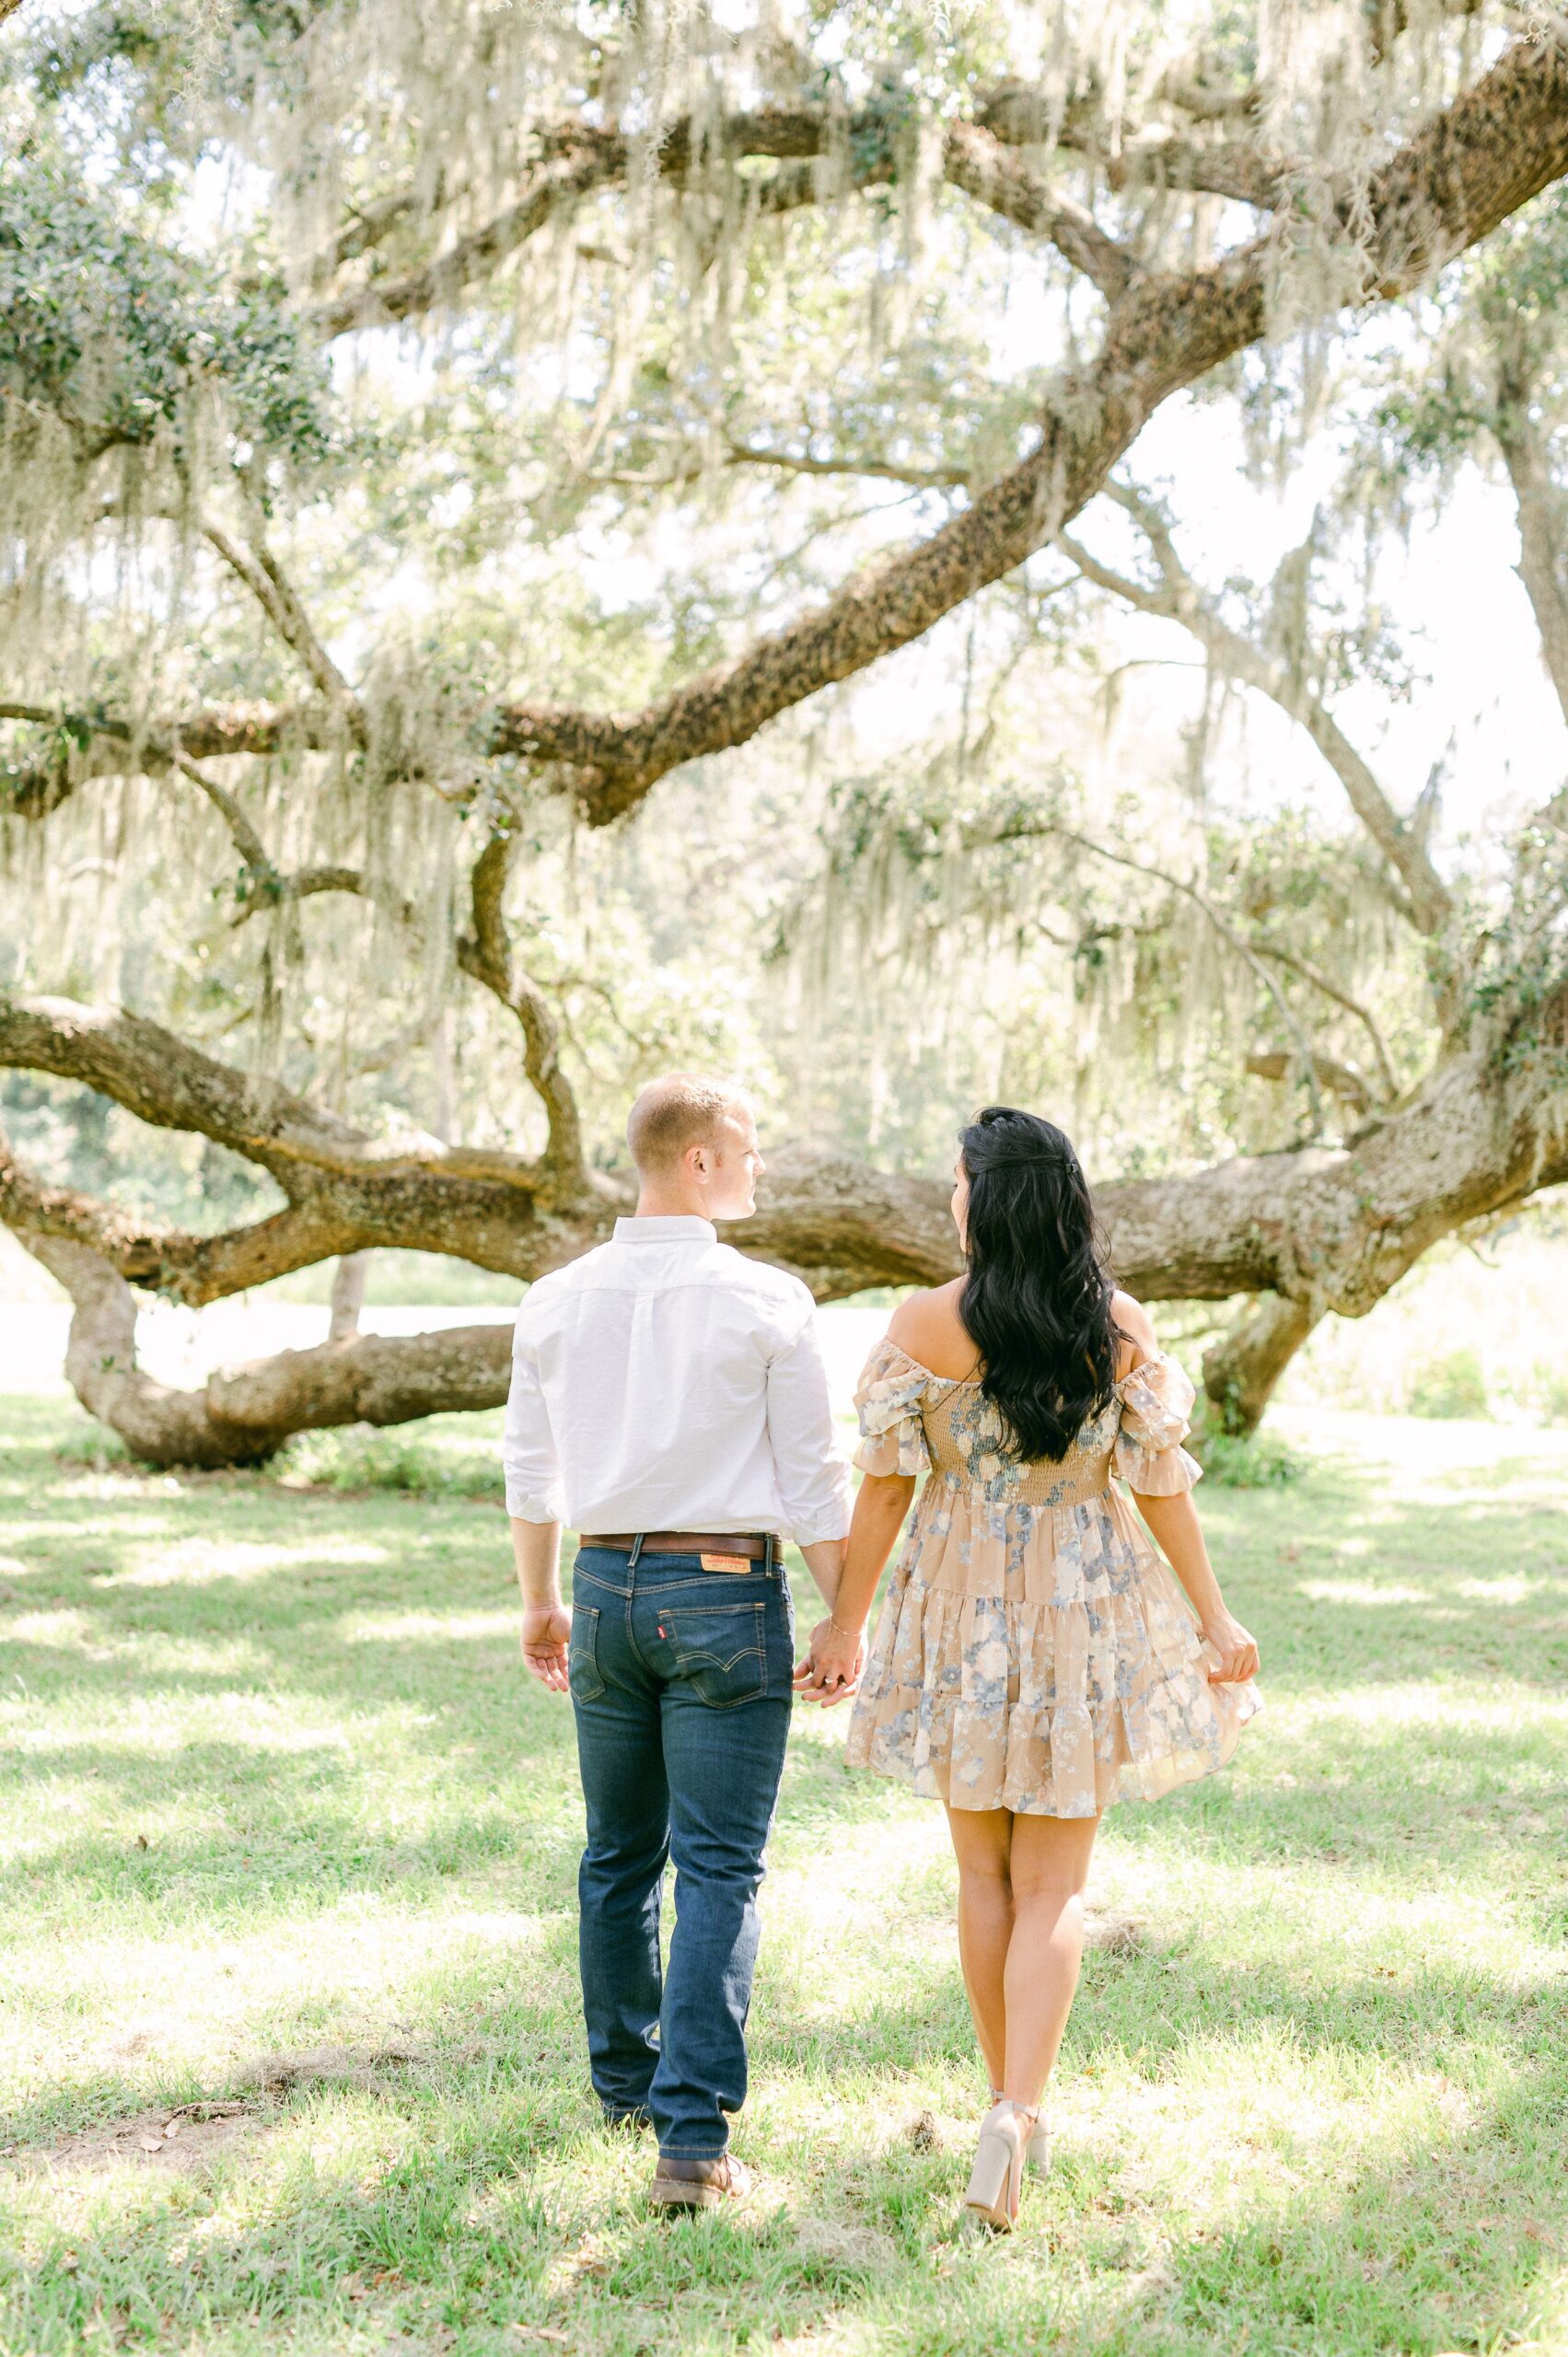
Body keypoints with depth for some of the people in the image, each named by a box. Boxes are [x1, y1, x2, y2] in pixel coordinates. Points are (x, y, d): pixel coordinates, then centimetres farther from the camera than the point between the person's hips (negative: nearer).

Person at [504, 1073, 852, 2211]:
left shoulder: (558, 1300, 4)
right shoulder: (768, 1303, -9)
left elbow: (532, 1473, 11)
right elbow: (814, 1482, -7)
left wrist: (542, 1602, 23)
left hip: (607, 1585, 5)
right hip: (725, 1592, -5)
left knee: (620, 1854, 18)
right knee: (719, 1869, -2)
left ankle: (627, 2078, 33)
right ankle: (693, 2138, -6)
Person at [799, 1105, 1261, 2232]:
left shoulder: (927, 1323, -11)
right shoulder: (1121, 1326, -6)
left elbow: (886, 1482, -7)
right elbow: (1161, 1484, -3)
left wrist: (848, 1618, 3)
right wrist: (1215, 1617, 6)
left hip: (964, 1613, 0)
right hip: (1089, 1610, 0)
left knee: (986, 1872, 16)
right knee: (1056, 1884, 4)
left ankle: (1016, 2105, 25)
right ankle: (1015, 2110, -12)